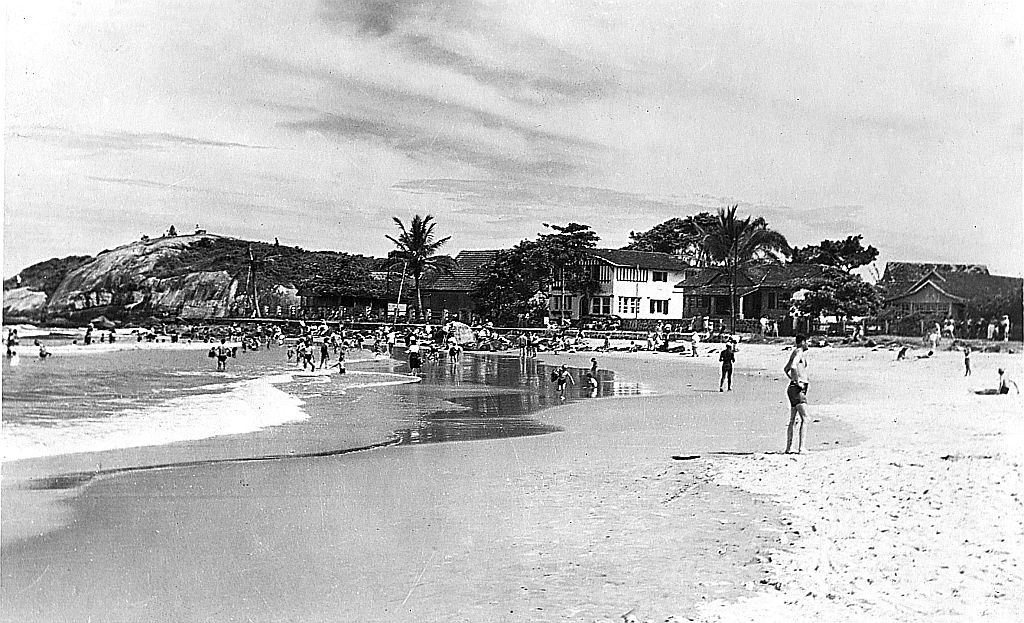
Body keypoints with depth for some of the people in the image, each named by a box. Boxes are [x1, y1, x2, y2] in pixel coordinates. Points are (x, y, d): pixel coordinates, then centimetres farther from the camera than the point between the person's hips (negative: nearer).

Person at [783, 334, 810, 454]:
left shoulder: (795, 352, 19)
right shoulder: (799, 352, -11)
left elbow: (785, 369, 32)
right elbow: (793, 366, -30)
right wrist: (797, 381, -22)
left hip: (794, 388, 10)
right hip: (798, 389, -10)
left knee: (793, 420, 13)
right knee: (804, 418, -13)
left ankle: (789, 447, 17)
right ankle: (801, 447, -19)